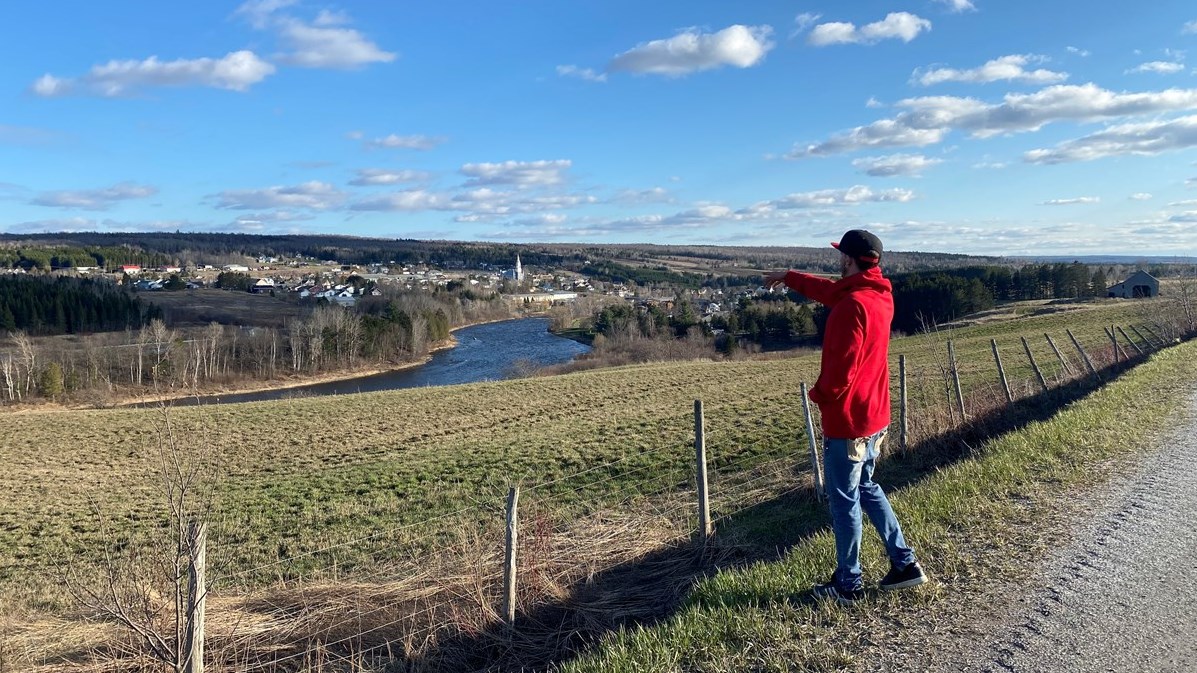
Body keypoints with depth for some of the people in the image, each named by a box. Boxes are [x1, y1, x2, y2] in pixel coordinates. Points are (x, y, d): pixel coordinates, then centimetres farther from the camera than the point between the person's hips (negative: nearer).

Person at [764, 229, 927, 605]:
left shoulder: (853, 304, -23)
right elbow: (829, 291, 22)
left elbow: (842, 366, -25)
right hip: (873, 415, 9)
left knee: (844, 500, 3)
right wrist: (789, 277, 32)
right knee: (867, 488, 23)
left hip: (847, 420, -9)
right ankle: (904, 564, 25)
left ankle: (848, 584, 15)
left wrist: (819, 395, -7)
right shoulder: (880, 295, 6)